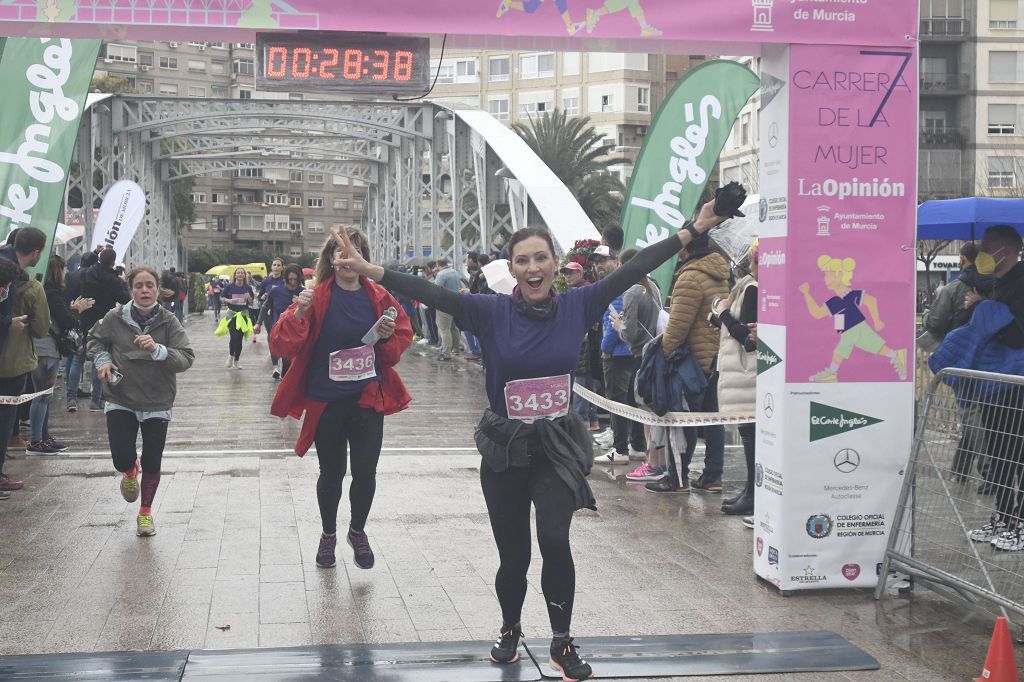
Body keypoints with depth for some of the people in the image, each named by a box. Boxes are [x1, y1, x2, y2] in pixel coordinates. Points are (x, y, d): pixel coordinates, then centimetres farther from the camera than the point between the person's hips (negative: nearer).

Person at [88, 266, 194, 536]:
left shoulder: (169, 322, -11)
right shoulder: (115, 318, -8)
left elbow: (186, 358, -17)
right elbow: (95, 339, 11)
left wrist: (157, 349, -32)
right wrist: (102, 360, -7)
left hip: (157, 403, 0)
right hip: (120, 400, 0)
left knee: (152, 462, 5)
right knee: (122, 458, -6)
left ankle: (146, 511, 29)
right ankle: (130, 472, 34)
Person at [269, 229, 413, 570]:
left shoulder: (378, 297, 0)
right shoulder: (317, 298, -8)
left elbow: (403, 336, 11)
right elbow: (281, 345, -14)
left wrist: (389, 337, -11)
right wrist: (299, 313, -29)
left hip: (368, 398, 1)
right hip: (326, 401, -1)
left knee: (365, 471, 0)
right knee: (331, 472, 11)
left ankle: (358, 532, 29)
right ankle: (328, 535, 36)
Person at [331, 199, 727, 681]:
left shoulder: (576, 306, -4)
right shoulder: (492, 312, -8)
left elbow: (633, 270, -4)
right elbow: (432, 294, -16)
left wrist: (691, 232, -4)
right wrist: (371, 271, -27)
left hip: (558, 447, 0)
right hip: (504, 451, 0)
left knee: (555, 541, -18)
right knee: (513, 556, 10)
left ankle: (562, 643, 3)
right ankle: (510, 632, 39)